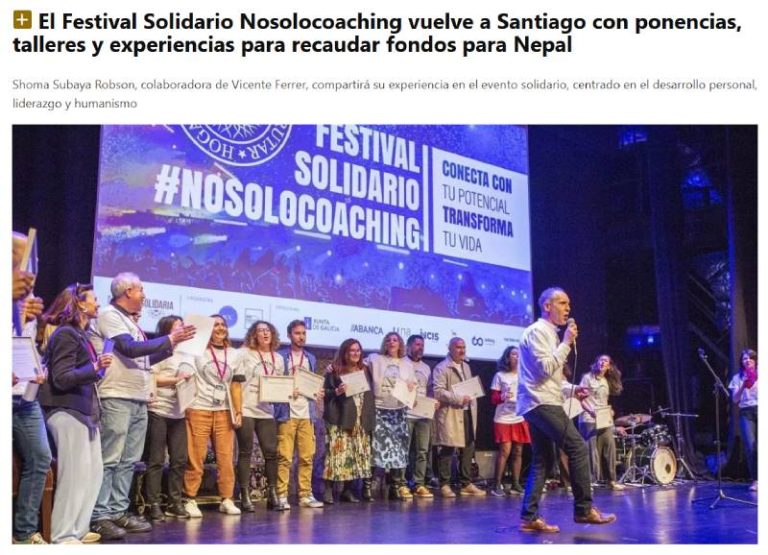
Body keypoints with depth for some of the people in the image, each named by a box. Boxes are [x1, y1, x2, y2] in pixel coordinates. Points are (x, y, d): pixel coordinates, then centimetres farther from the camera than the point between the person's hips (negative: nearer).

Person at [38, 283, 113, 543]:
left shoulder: (80, 335, 16)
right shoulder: (65, 334, -11)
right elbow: (61, 378, -19)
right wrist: (95, 368, -27)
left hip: (84, 412, 10)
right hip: (68, 412, -10)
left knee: (93, 473, 9)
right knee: (74, 475, -7)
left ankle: (79, 529, 17)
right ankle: (63, 535, 1)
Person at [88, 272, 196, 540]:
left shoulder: (128, 321, 18)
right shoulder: (109, 315, -6)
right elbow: (130, 349, -17)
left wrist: (171, 344, 15)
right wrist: (169, 339, -11)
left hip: (137, 399, 9)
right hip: (117, 397, -9)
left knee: (128, 460, 9)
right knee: (109, 459, -7)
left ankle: (118, 512, 14)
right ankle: (99, 516, -4)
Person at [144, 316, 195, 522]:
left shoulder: (188, 355, 20)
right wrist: (176, 379, -10)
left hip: (179, 413, 7)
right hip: (158, 411, -7)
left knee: (180, 460, 6)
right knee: (156, 460, -3)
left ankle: (175, 503, 15)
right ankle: (153, 504, 2)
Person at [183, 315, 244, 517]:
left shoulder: (234, 354, 15)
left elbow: (236, 385, 15)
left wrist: (239, 412, 8)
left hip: (224, 412, 3)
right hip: (199, 410, -3)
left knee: (226, 458, 1)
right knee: (195, 458, -2)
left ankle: (226, 500, 9)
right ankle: (190, 500, 6)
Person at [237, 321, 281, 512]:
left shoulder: (278, 359, 14)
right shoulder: (244, 354, 0)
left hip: (266, 411, 4)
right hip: (245, 409, -4)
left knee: (271, 452, 2)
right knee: (245, 452, 0)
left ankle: (272, 494, 12)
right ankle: (245, 496, 5)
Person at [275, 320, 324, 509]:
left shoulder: (311, 358, 18)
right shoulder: (280, 356, 1)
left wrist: (318, 394, 2)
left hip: (307, 413, 5)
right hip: (287, 413, -5)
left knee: (307, 456, 5)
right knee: (285, 457, -7)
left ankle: (305, 495, 12)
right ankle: (282, 496, -2)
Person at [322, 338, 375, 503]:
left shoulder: (365, 370, 14)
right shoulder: (334, 370, -1)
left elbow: (370, 394, 17)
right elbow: (325, 392, -2)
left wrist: (370, 418, 10)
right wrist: (337, 391, -20)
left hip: (360, 420, 5)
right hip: (339, 419, -5)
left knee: (357, 454, 5)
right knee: (337, 452, -11)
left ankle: (348, 490, 13)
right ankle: (328, 489, -8)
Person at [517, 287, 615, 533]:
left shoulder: (549, 333, 23)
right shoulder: (537, 331, -9)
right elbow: (546, 369, -20)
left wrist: (571, 389, 13)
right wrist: (566, 343, -13)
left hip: (540, 403, 10)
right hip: (541, 402, -10)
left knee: (543, 460, 7)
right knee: (578, 448, -10)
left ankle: (529, 517, 7)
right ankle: (584, 509, -4)